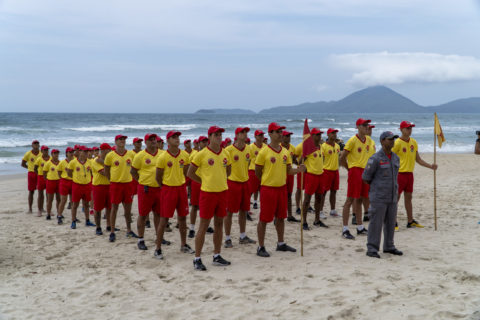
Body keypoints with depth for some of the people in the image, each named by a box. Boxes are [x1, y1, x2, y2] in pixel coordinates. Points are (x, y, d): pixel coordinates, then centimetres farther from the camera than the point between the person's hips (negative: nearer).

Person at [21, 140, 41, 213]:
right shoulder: (28, 154, -1)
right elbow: (23, 164, 5)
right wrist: (30, 168, -2)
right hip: (31, 173, -1)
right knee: (31, 191, 2)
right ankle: (30, 208, 7)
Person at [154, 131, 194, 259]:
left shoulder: (185, 155, 1)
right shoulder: (162, 157, -11)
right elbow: (158, 177, -3)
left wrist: (180, 183, 11)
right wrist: (165, 188, 5)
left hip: (181, 188, 4)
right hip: (168, 189, -4)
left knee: (182, 217, 12)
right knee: (164, 219, -2)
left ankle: (183, 245, 27)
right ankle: (158, 249, 6)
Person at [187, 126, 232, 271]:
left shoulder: (225, 153, 6)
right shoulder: (202, 154, -10)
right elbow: (190, 173, -4)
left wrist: (220, 180, 11)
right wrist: (204, 181, -2)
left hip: (222, 192, 6)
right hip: (208, 193, -5)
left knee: (219, 224, 12)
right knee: (203, 226, -2)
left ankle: (217, 256, 23)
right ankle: (197, 259, 5)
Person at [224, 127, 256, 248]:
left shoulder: (247, 149, 7)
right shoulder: (229, 150, -13)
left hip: (245, 182, 6)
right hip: (232, 182, -6)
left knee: (243, 211, 13)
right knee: (229, 212, 0)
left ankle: (243, 237, 25)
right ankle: (227, 239, 8)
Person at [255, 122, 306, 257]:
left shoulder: (285, 152, 8)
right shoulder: (264, 152, -11)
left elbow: (288, 170, 10)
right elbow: (257, 172, -5)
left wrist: (298, 170, -9)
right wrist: (267, 181, 4)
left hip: (282, 188, 6)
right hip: (268, 189, -6)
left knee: (280, 217, 15)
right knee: (264, 219, 0)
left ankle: (281, 244, 29)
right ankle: (261, 247, 9)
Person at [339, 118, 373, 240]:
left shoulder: (368, 140, 10)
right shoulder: (352, 140, -11)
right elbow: (342, 158, -9)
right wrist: (350, 169, 1)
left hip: (365, 171, 7)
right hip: (355, 171, -7)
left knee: (359, 200, 14)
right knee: (350, 200, -7)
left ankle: (360, 228, 21)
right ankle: (345, 229, -4)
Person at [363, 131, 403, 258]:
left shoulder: (396, 158, 10)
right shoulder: (375, 159, -11)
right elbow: (365, 178, -6)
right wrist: (377, 187, 5)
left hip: (392, 197, 7)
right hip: (378, 198, -6)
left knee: (390, 223, 12)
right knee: (376, 223, -4)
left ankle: (389, 246, 24)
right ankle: (372, 249, 3)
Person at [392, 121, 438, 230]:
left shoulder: (413, 142, 9)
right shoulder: (397, 143, -12)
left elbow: (418, 159, 15)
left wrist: (430, 166, 5)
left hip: (409, 173, 7)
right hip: (399, 173, -7)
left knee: (408, 197, 13)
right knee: (396, 197, -3)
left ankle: (410, 221, 21)